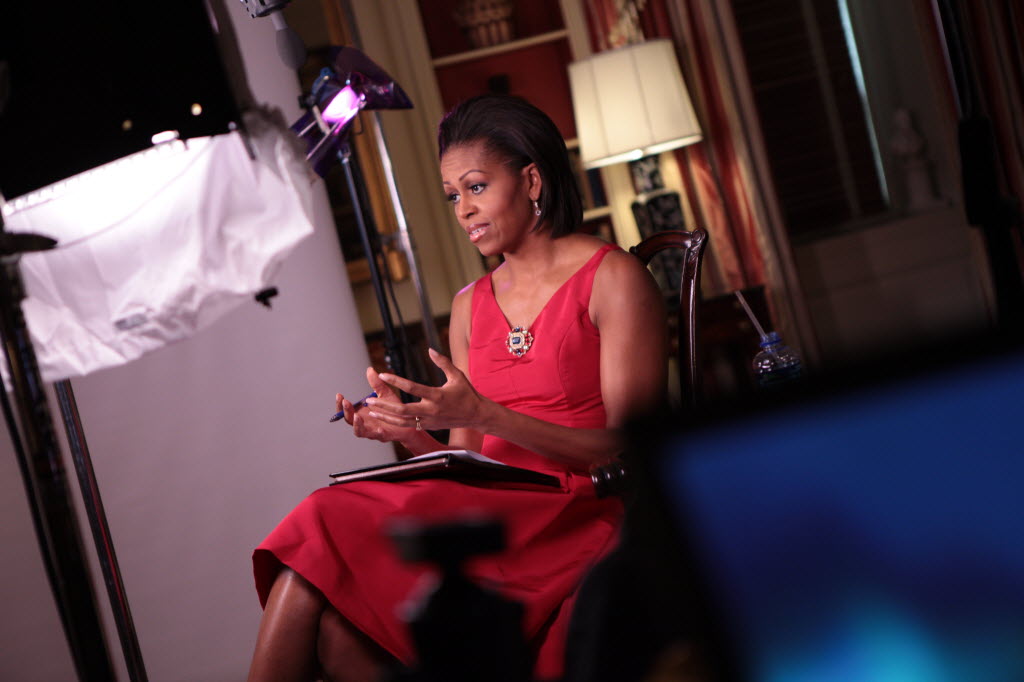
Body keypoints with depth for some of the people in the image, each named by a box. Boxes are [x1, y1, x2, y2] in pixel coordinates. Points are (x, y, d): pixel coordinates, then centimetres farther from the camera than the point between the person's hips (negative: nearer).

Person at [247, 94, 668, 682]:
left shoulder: (613, 278, 0)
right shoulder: (471, 306, 19)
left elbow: (631, 449, -9)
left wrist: (484, 415, -19)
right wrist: (411, 434, -5)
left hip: (578, 518, -5)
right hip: (494, 516, 6)